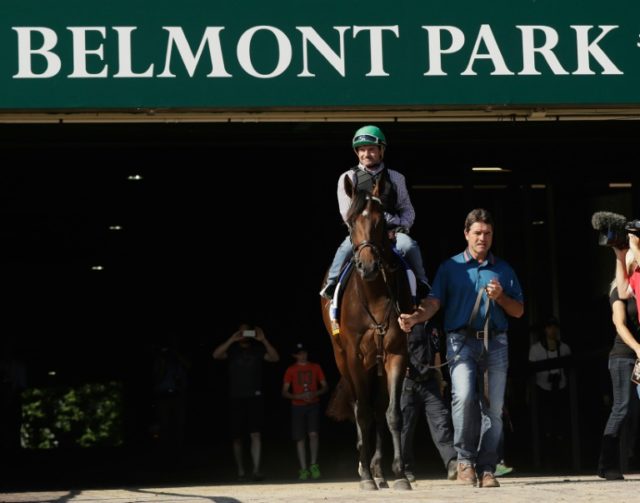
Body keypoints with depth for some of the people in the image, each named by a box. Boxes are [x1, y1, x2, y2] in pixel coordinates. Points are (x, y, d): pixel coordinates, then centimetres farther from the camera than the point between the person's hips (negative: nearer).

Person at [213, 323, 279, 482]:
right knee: (237, 437, 5)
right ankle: (240, 471, 13)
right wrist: (232, 340, -18)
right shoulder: (232, 349, 7)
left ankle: (256, 469, -17)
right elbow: (216, 355, -11)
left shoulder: (257, 349, 9)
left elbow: (274, 358, -6)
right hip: (236, 398, 1)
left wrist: (263, 340, -16)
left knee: (256, 434, -12)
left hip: (254, 397, -1)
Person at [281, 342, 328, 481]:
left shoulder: (315, 367, 10)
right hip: (298, 406, 0)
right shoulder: (291, 370, 6)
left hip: (313, 405, 0)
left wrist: (315, 394, -11)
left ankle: (314, 465, -4)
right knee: (300, 438, -3)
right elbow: (285, 392, 3)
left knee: (313, 433, -17)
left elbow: (325, 387, 10)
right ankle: (303, 470, 0)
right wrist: (299, 396, -14)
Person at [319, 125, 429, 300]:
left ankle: (422, 286, -18)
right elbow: (347, 214, -1)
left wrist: (401, 227, -7)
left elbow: (407, 210, 14)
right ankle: (331, 286, -26)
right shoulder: (348, 178, 7)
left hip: (392, 231, 1)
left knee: (409, 246, -27)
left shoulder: (396, 178, 13)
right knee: (346, 249, -31)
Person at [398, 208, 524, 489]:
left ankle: (486, 468, 8)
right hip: (461, 341, -3)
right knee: (464, 396, -23)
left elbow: (518, 311, 14)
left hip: (495, 342, 3)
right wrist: (415, 318, -22)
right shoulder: (450, 268, 8)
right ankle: (465, 459, -7)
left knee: (494, 406, 1)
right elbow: (433, 302, -2)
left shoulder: (503, 270, 15)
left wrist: (500, 297, -6)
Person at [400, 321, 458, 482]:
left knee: (441, 422, -12)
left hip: (429, 382, 3)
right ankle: (406, 469, 12)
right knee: (405, 427, 2)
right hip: (408, 382, -3)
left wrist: (439, 382, 20)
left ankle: (452, 462, -24)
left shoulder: (431, 328, 18)